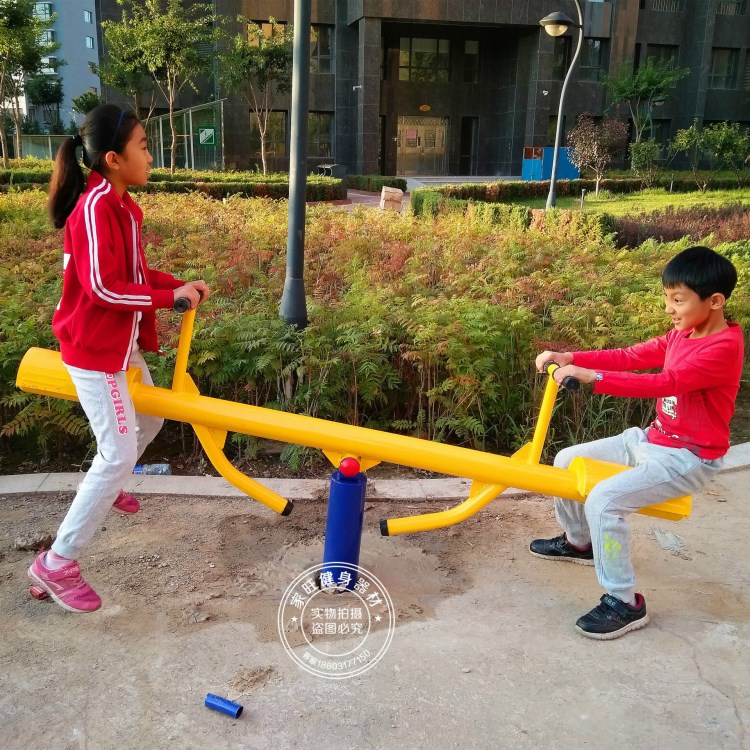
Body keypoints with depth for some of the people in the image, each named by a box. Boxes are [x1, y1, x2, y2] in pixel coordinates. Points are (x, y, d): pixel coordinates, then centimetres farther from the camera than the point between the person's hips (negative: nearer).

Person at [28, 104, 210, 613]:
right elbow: (103, 287, -26)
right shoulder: (93, 208, -22)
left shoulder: (120, 205, 8)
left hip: (121, 344, 10)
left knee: (149, 420, 25)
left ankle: (106, 490, 50)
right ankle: (58, 564, 2)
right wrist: (170, 296, -19)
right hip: (94, 350, -10)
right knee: (119, 453, -9)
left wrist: (182, 285, 1)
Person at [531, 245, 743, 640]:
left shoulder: (724, 347, -23)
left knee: (605, 499, -27)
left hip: (687, 458, -9)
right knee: (567, 461, 9)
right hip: (650, 440, 9)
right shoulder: (680, 335, 5)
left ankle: (624, 603, -10)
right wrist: (570, 358, -8)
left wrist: (592, 377, -39)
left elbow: (662, 384, -34)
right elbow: (629, 357, 3)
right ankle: (578, 542, 31)